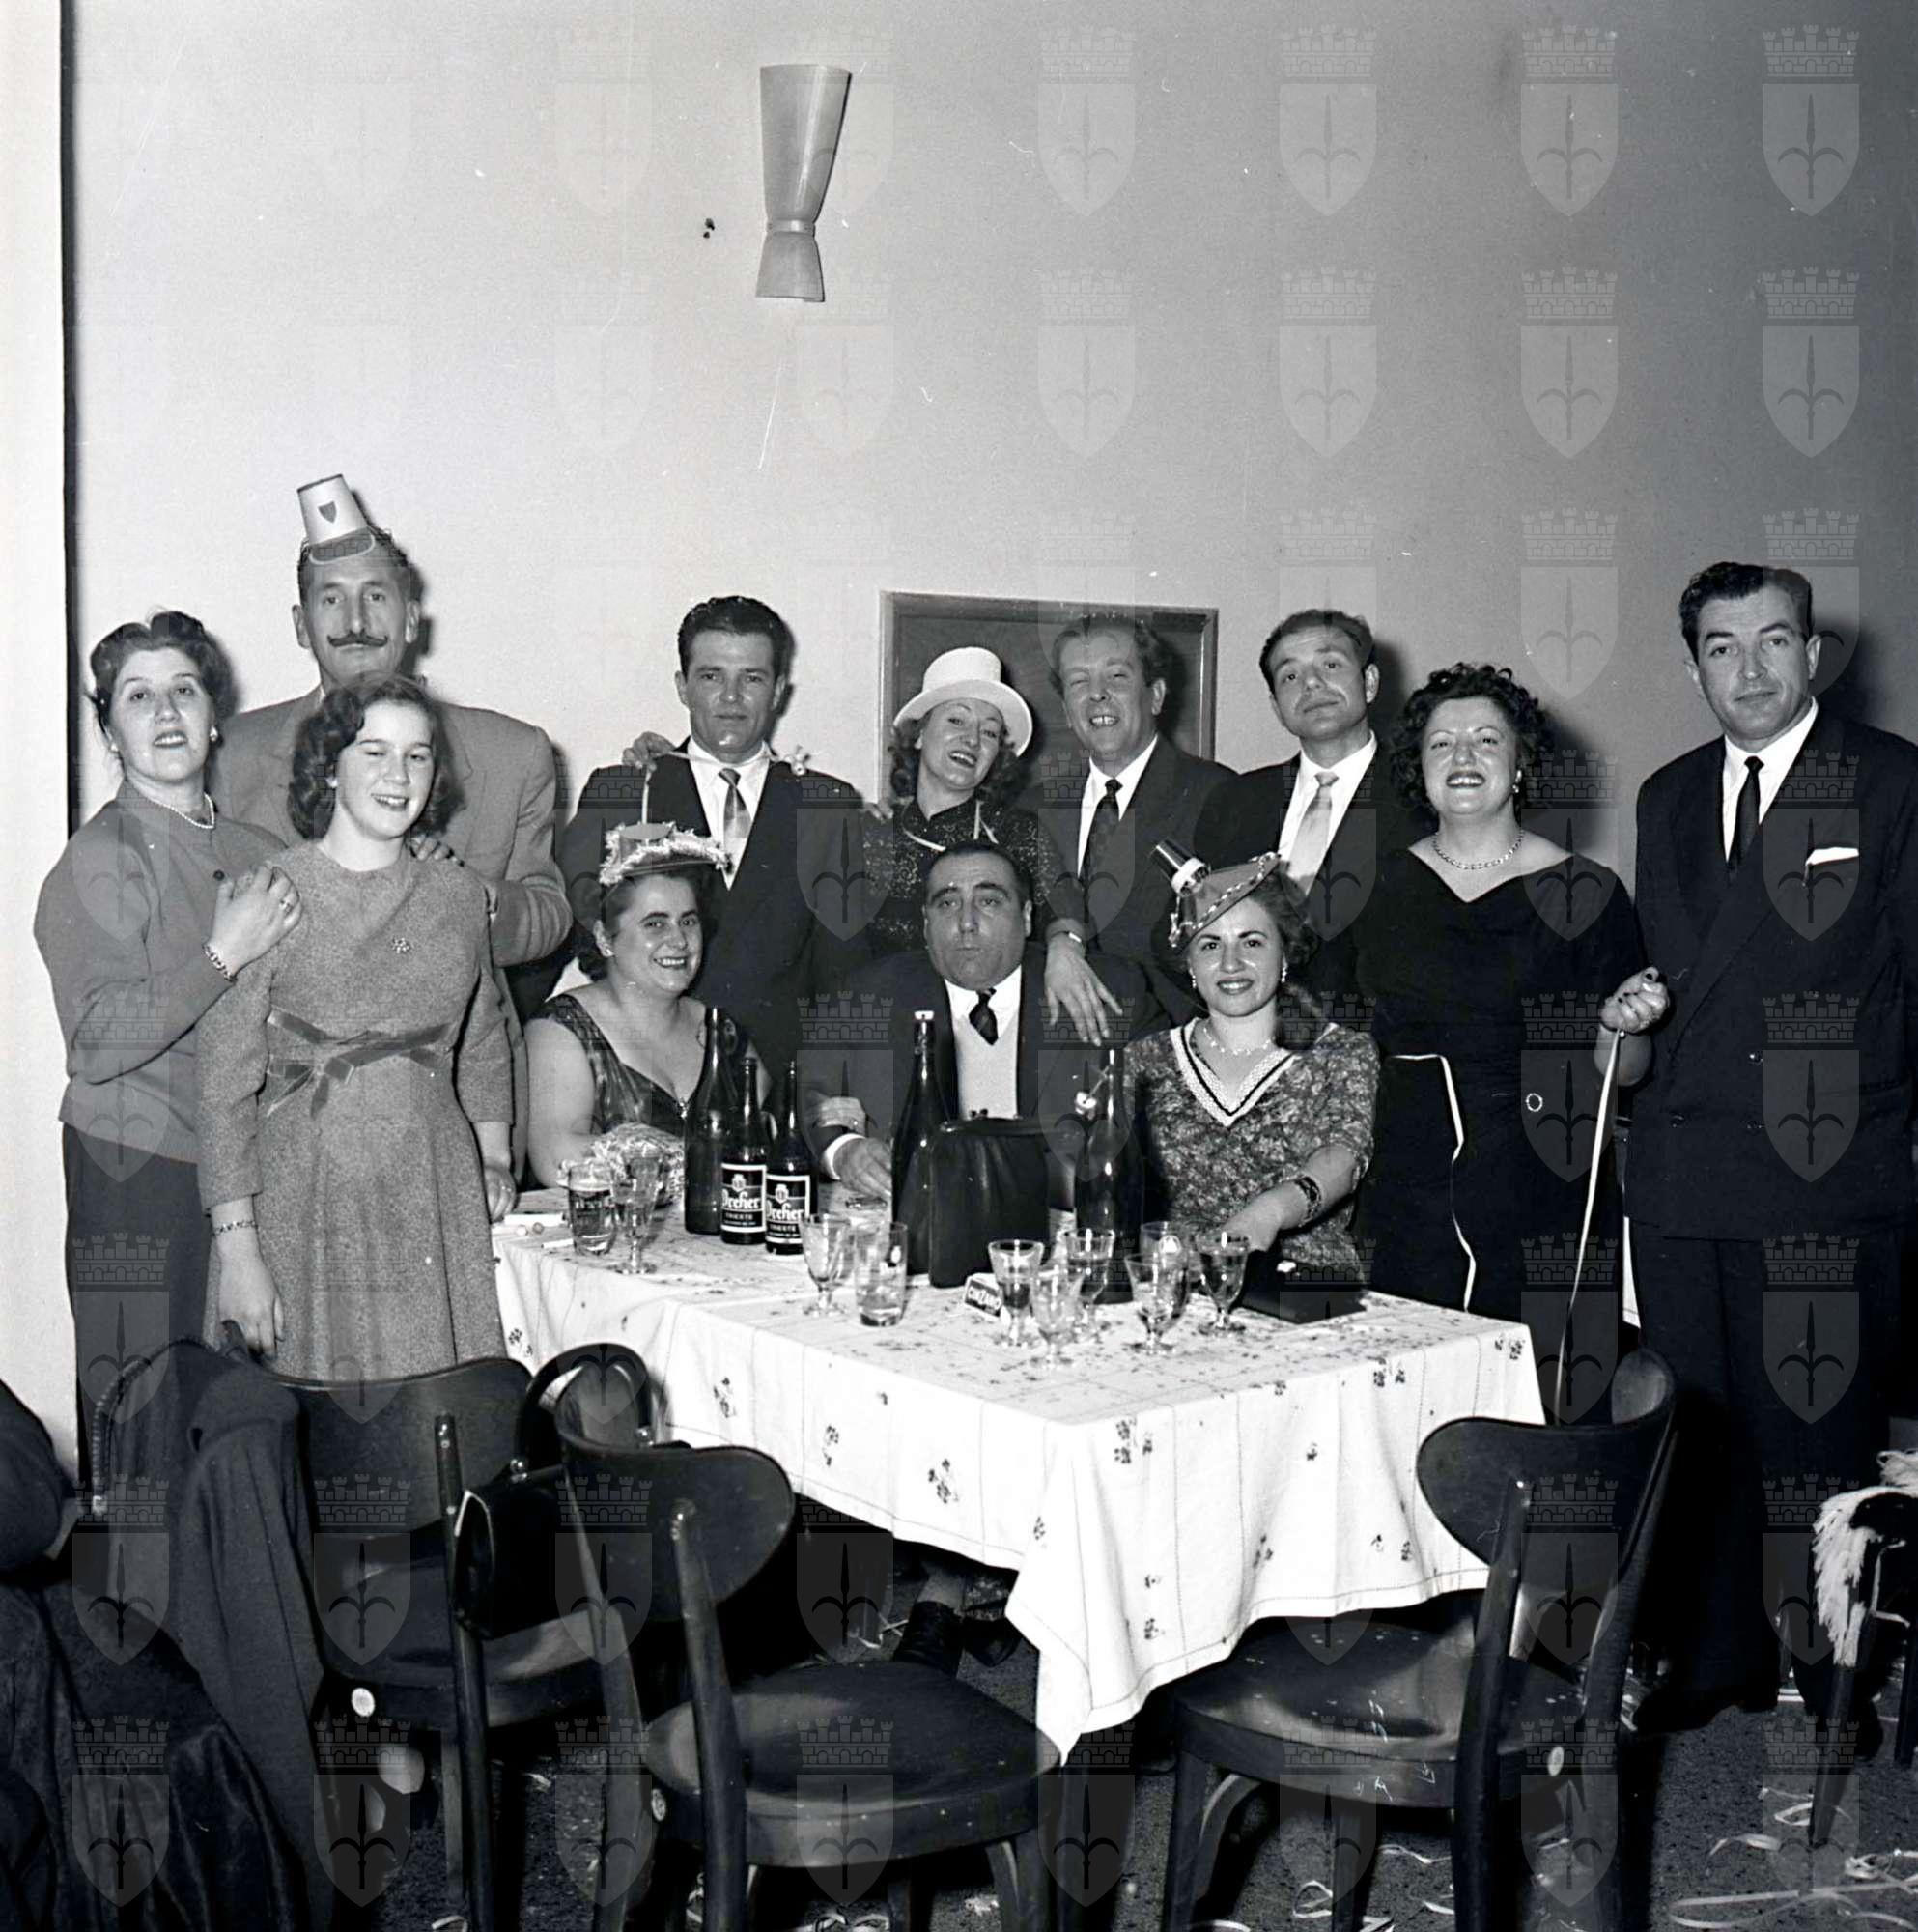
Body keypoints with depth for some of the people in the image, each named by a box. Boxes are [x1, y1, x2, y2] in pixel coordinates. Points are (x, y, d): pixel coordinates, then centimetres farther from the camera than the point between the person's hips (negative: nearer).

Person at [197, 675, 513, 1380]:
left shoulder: (459, 894, 8)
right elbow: (225, 1085, -6)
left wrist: (495, 1157, 13)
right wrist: (237, 1248, -11)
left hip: (435, 1205, 4)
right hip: (305, 1208, -3)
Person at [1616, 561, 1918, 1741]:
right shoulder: (1668, 800, 17)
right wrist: (1640, 1005, 3)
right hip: (1683, 1172, 5)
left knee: (1823, 1435, -1)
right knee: (1698, 1432, 10)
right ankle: (1714, 1657, 25)